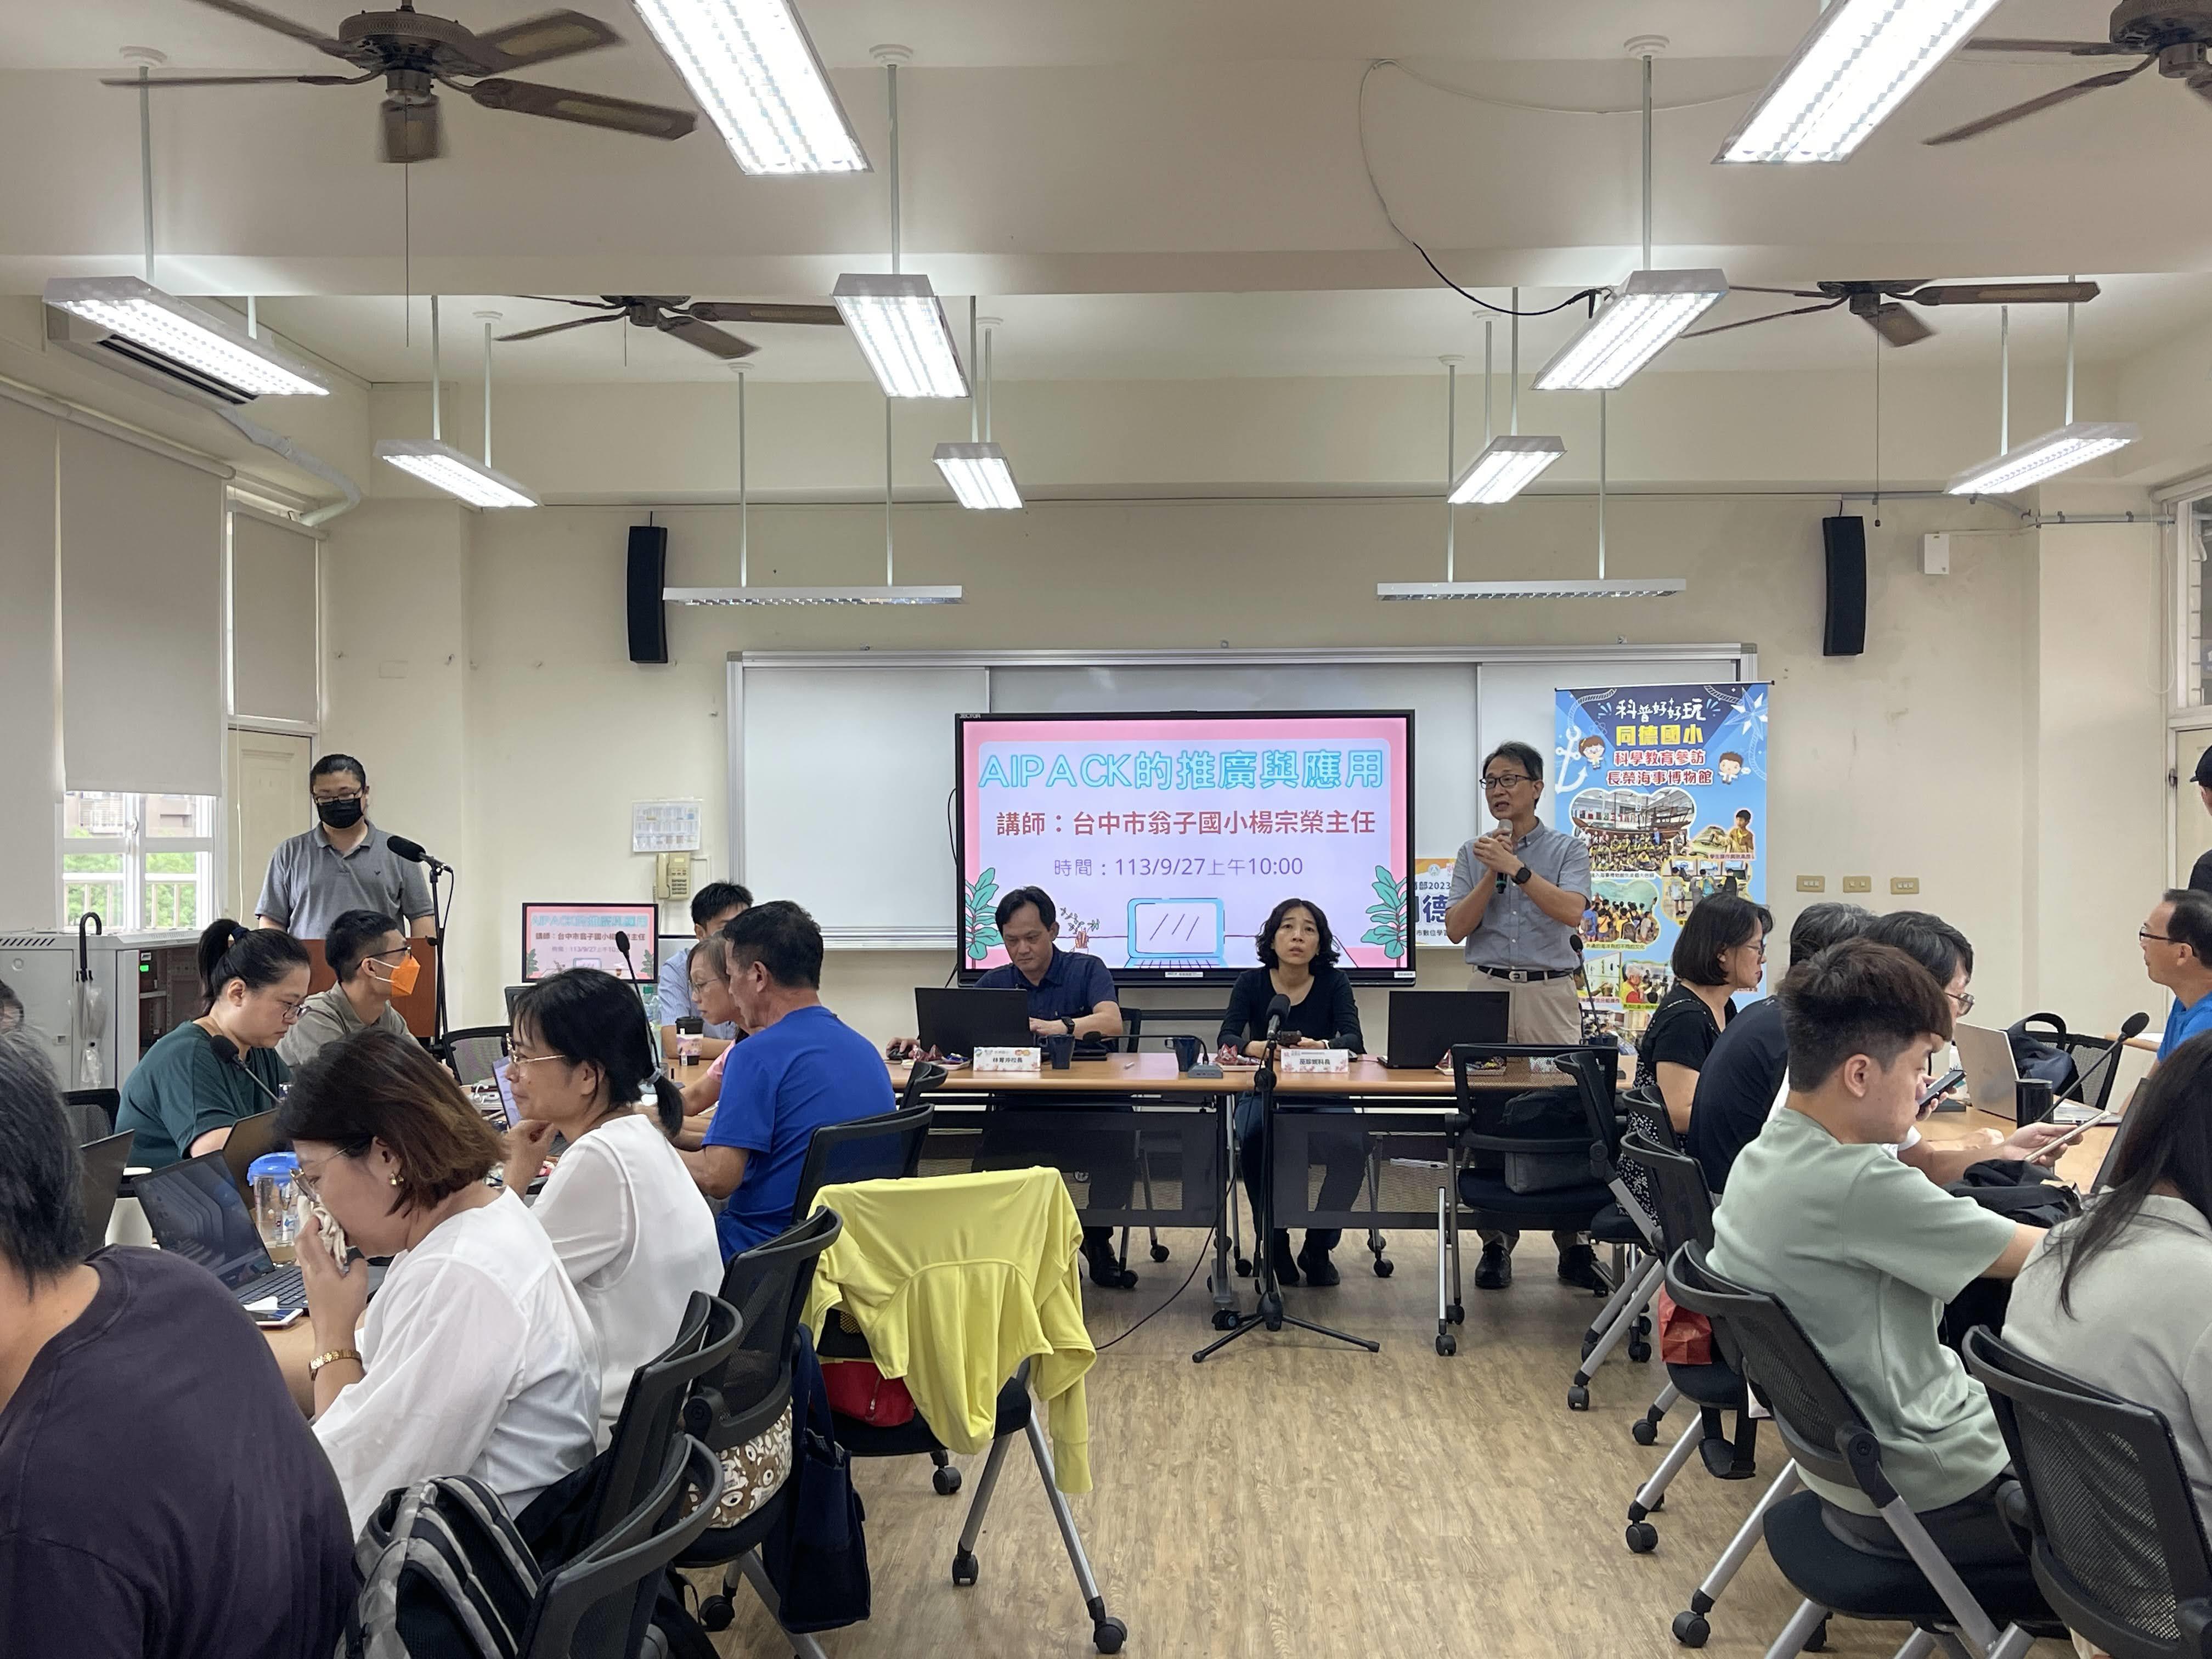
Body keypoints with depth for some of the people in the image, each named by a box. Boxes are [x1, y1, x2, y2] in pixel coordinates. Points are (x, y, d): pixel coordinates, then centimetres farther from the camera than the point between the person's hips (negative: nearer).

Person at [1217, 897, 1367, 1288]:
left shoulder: (1334, 982, -1)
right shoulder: (1251, 982, -1)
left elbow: (1353, 1040, -14)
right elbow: (1226, 1039, -12)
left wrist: (1318, 1046, -36)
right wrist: (1255, 1047, -35)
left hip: (1321, 1096, 0)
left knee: (1350, 1150, -28)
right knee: (1253, 1139, -33)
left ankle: (1318, 1250, -3)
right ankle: (1275, 1244, -9)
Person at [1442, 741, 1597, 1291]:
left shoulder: (1567, 850, 5)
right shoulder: (1474, 854, 12)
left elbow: (1572, 911, -14)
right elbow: (1455, 928, 3)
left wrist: (1517, 869, -18)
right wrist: (1491, 876, -9)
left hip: (1550, 994, -2)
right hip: (1489, 991, 2)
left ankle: (1573, 1244, 2)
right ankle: (1496, 1242, 8)